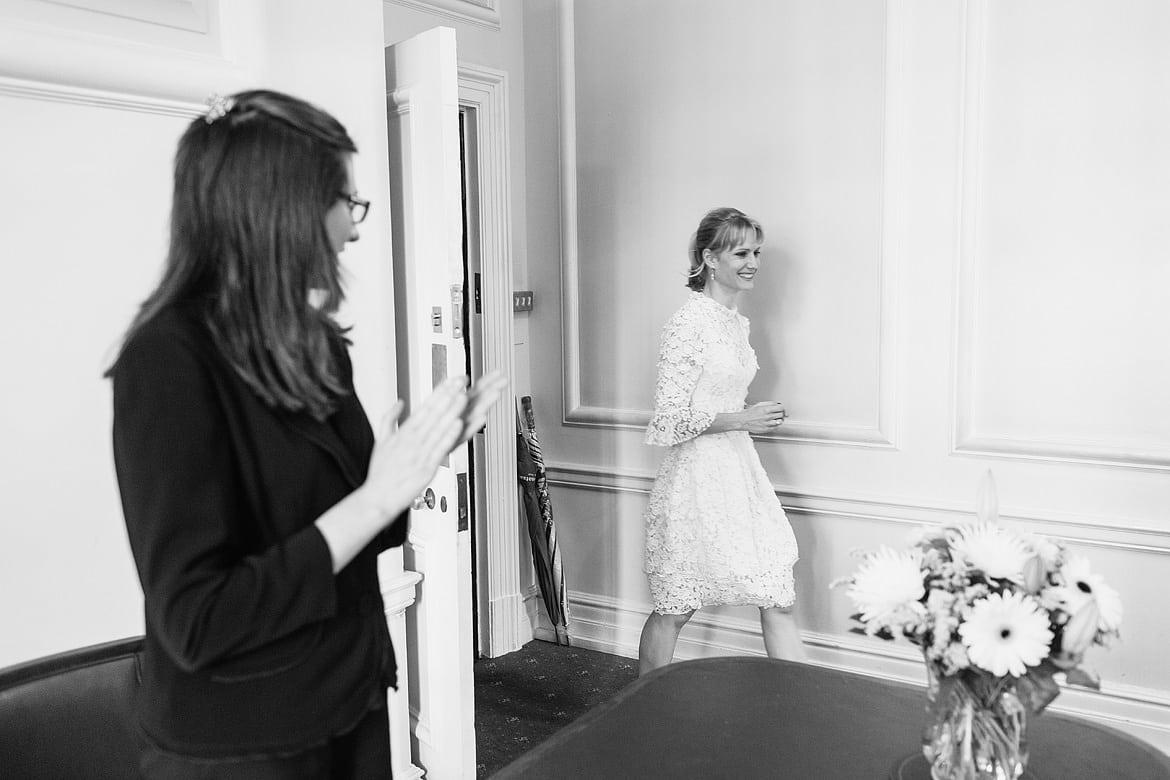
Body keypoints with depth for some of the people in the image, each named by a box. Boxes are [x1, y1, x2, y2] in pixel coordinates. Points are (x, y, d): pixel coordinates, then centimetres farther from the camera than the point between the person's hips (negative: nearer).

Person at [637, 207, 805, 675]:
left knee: (779, 600, 7)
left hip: (739, 468, 8)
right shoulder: (689, 322, -15)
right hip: (698, 474, -8)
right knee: (675, 609, 6)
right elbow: (669, 418, -18)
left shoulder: (737, 321, 11)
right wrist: (741, 420, -17)